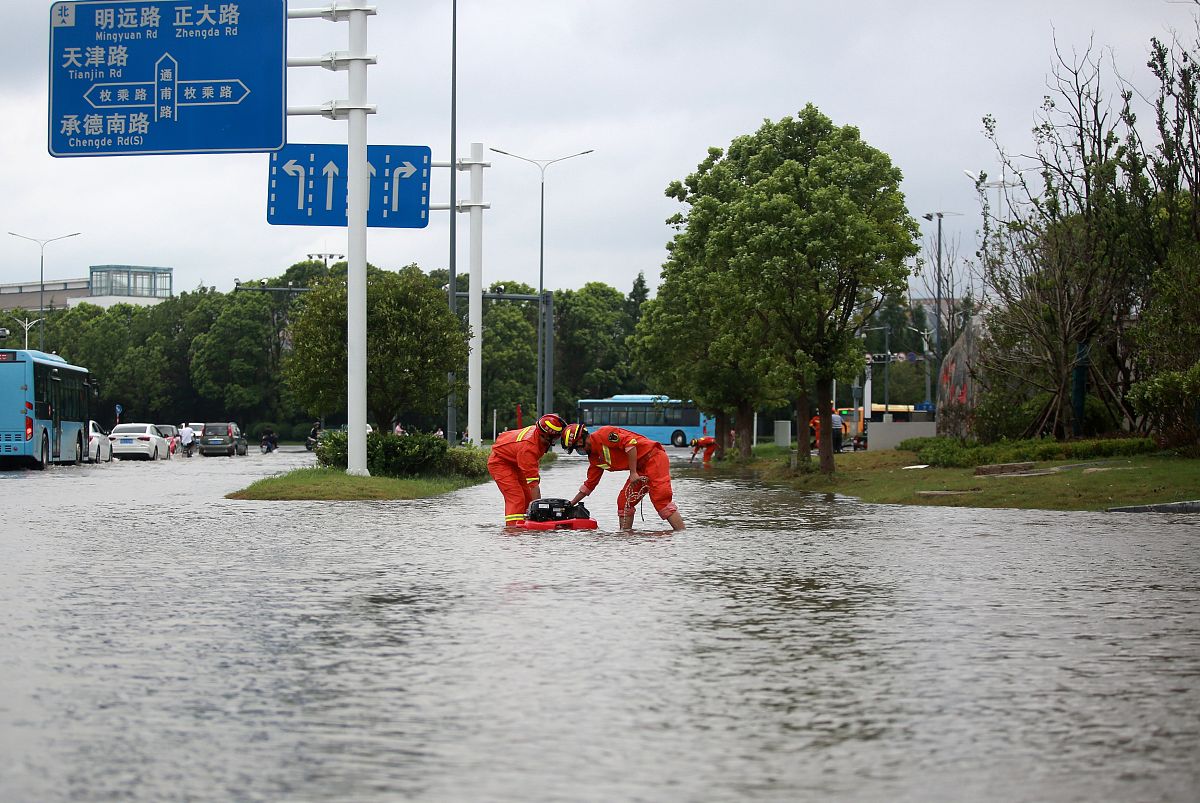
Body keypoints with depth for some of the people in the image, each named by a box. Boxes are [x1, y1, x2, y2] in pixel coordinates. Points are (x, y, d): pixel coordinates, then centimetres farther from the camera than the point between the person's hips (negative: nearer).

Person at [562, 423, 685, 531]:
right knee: (624, 502, 5)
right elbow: (589, 484, 25)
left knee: (661, 500, -20)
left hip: (654, 459, -10)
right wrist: (571, 504, 26)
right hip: (641, 468, 10)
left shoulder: (602, 434, -14)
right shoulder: (594, 458, 15)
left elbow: (630, 442, -23)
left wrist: (633, 473, -21)